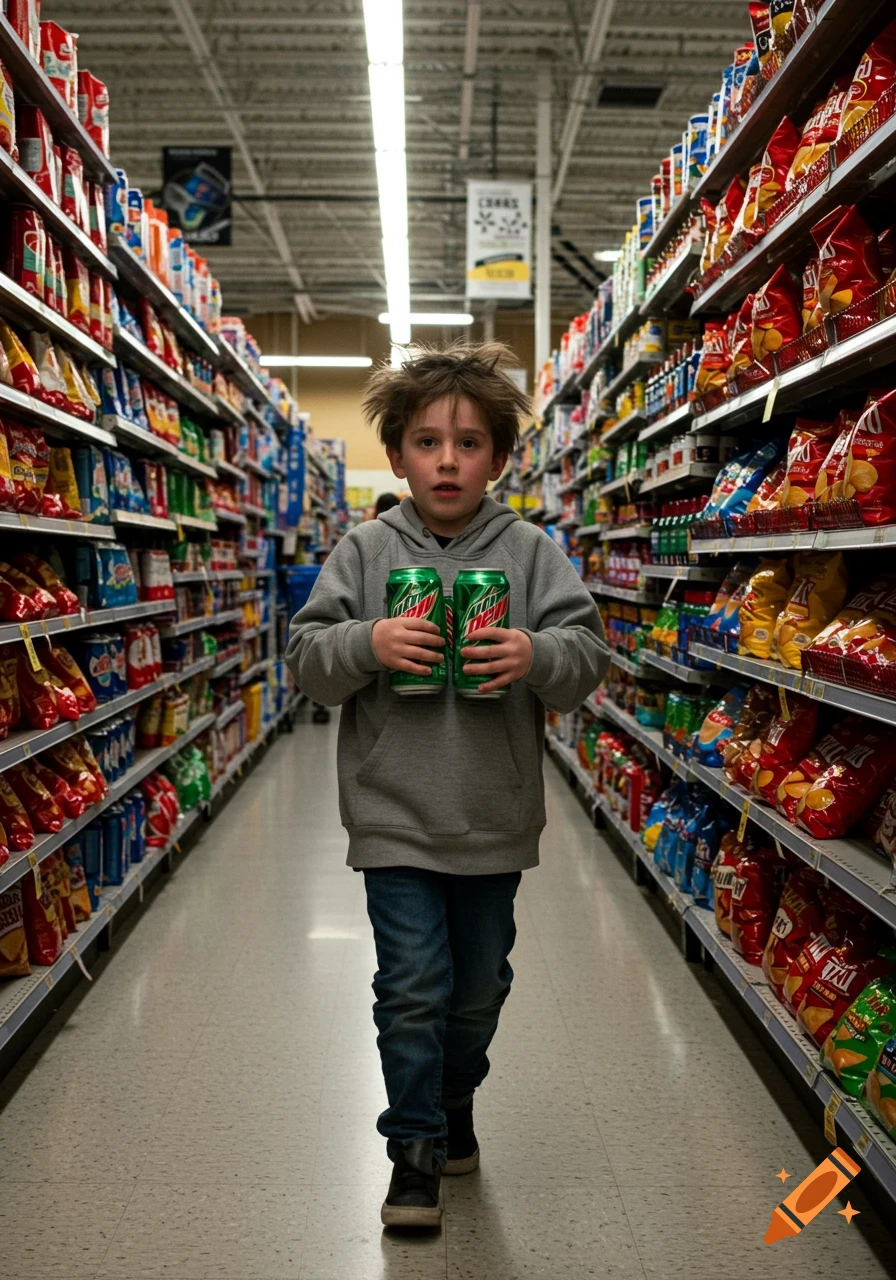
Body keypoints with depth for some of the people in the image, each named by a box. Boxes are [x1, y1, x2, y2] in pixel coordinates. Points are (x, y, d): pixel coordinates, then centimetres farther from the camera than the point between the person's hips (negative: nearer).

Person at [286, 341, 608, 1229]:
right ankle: (416, 1146, 24)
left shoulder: (530, 551, -2)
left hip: (494, 817, 2)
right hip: (394, 814, -1)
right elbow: (306, 657, -3)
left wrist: (538, 655, -27)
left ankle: (454, 1100, 45)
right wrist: (367, 645, -22)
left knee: (479, 984, 18)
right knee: (411, 986, 2)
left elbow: (588, 655, -6)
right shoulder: (365, 551, -2)